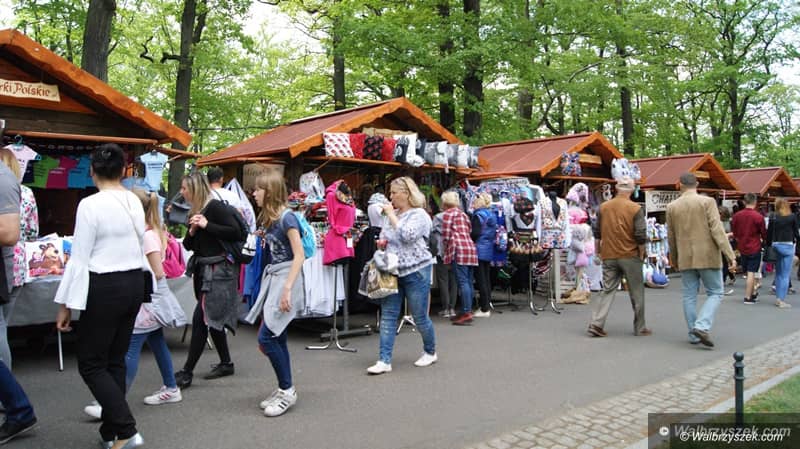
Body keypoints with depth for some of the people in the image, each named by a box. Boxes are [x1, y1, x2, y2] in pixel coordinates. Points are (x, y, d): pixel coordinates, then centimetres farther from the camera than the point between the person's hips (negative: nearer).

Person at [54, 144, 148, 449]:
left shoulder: (90, 205, -15)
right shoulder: (135, 201, 4)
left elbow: (80, 259, -14)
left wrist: (66, 304, -7)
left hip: (105, 288, -7)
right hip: (134, 283, 7)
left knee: (91, 364, 5)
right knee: (115, 360, 16)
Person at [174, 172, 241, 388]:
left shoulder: (215, 207, -11)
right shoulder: (194, 212, 13)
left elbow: (235, 232, -19)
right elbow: (188, 245, 15)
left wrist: (206, 225, -18)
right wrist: (192, 231, -5)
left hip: (219, 271, -9)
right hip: (203, 271, 9)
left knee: (201, 319, -8)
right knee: (212, 319, 14)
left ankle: (186, 373, -2)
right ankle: (226, 363, 27)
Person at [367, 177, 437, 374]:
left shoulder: (419, 215, -8)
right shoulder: (392, 215, 12)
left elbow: (407, 236, -24)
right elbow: (385, 238, 24)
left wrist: (392, 215, -16)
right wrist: (381, 243, 1)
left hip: (415, 271, -6)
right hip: (393, 271, 6)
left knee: (420, 317, 4)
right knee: (388, 315, 0)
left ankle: (430, 352, 27)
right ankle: (384, 361, 3)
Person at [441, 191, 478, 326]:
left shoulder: (448, 213, 1)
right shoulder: (463, 213, 24)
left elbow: (446, 235, -4)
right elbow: (469, 231, 19)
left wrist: (446, 248, 12)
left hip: (459, 249, -8)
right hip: (470, 247, 8)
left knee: (462, 281, -11)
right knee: (468, 281, 7)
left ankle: (466, 313, -15)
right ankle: (467, 311, 11)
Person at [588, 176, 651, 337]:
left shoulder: (603, 207, 3)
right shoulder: (635, 209, -9)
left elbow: (597, 234, 9)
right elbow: (641, 236, -12)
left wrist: (600, 251, 20)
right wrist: (641, 254, 2)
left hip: (609, 256, 3)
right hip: (630, 256, -3)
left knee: (608, 290, 8)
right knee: (636, 293, 10)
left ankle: (596, 323, -4)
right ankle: (639, 328, 19)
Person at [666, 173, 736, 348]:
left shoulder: (672, 207, 5)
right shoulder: (707, 202, -5)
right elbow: (717, 229, -13)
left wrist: (674, 260, 22)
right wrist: (729, 254, -11)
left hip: (685, 258, 3)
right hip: (707, 256, -3)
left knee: (689, 296, 9)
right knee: (715, 293, 6)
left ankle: (693, 334, 11)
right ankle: (702, 326, -12)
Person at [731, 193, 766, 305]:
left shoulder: (736, 215, -3)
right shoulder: (758, 217, -15)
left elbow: (734, 232, 8)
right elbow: (764, 233, -3)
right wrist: (764, 239, 18)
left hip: (742, 248, 4)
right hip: (754, 248, -4)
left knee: (749, 272, 18)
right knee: (751, 273, 0)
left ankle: (753, 293, 28)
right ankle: (748, 297, 1)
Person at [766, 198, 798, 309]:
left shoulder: (773, 217, 3)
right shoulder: (792, 217, -3)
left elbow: (769, 233, 3)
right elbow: (795, 232, 2)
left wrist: (768, 245, 12)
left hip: (775, 245, 3)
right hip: (787, 246, -3)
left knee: (778, 273, 14)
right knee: (785, 274, 0)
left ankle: (778, 298, 17)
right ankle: (781, 300, -2)